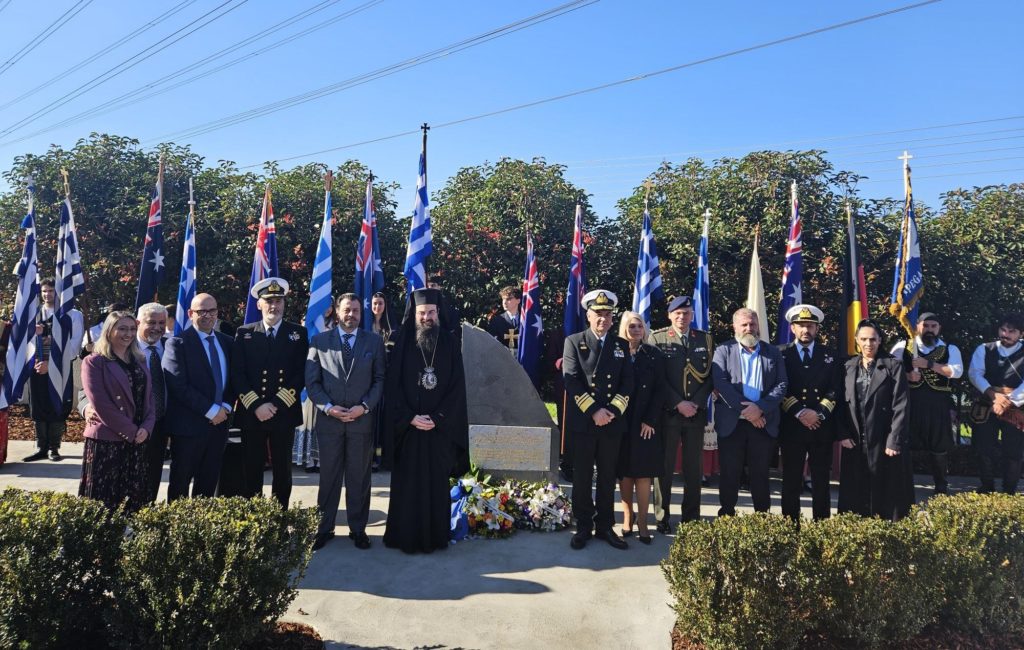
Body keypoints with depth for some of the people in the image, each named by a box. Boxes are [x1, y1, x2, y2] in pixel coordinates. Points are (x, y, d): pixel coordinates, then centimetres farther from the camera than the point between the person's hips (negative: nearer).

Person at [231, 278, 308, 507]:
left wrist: (277, 404, -11)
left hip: (285, 414, 0)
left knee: (282, 471, 6)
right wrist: (255, 405, -11)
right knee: (251, 471, 5)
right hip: (251, 414, 1)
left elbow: (301, 374, -2)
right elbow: (237, 374, 1)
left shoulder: (298, 333, 5)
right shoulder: (244, 333, 7)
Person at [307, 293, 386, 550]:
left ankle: (358, 528, 18)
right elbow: (312, 381, 3)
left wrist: (365, 406, -10)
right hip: (329, 418, 0)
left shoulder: (374, 341, 6)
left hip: (362, 419, 0)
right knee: (328, 476, 8)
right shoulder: (319, 341, 5)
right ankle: (324, 527, 19)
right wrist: (328, 407, -10)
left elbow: (380, 379, 3)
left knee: (359, 477, 7)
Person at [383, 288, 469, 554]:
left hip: (441, 427, 0)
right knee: (407, 482, 3)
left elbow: (458, 386, -1)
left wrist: (437, 419, -11)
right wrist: (410, 417, -12)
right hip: (408, 426, 0)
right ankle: (405, 536, 14)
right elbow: (393, 385, -2)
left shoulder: (450, 344, 2)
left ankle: (435, 536, 15)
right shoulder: (403, 343, 1)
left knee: (436, 482, 5)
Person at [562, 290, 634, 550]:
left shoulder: (621, 345, 12)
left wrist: (613, 411, -9)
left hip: (613, 422, 3)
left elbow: (627, 382, 5)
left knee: (608, 477, 10)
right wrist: (594, 411, -15)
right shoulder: (574, 342, 2)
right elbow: (572, 381, -7)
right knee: (582, 477, 5)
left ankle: (605, 526, 20)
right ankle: (583, 527, 17)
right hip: (582, 421, -2)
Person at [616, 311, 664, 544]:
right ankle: (628, 516, 18)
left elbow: (659, 389, 0)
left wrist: (650, 420, -8)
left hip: (646, 423, 0)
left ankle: (642, 523, 5)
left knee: (643, 473, -1)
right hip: (620, 421, 0)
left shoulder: (654, 354, 3)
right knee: (624, 472, 6)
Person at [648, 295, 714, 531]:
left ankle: (692, 518, 19)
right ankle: (662, 518, 13)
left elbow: (711, 375, 6)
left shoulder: (705, 339, 9)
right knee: (664, 466, 3)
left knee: (693, 467, 8)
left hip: (696, 412, 3)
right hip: (667, 412, -2)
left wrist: (697, 403, -7)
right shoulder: (657, 338, 0)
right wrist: (678, 404, -11)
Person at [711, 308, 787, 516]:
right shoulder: (723, 351, 5)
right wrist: (744, 410, -15)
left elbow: (781, 385, 2)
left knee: (760, 474, 8)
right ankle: (726, 516, 16)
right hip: (731, 423, -1)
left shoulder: (773, 353, 11)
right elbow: (720, 383, -8)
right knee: (730, 474, 5)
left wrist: (760, 408, -13)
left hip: (764, 423, 2)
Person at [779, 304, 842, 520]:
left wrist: (819, 413, -11)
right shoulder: (782, 355, 5)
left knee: (821, 481, 5)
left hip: (822, 427, 1)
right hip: (791, 427, -1)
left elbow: (835, 390, 3)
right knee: (791, 481, 2)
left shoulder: (830, 355, 11)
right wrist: (799, 412, -13)